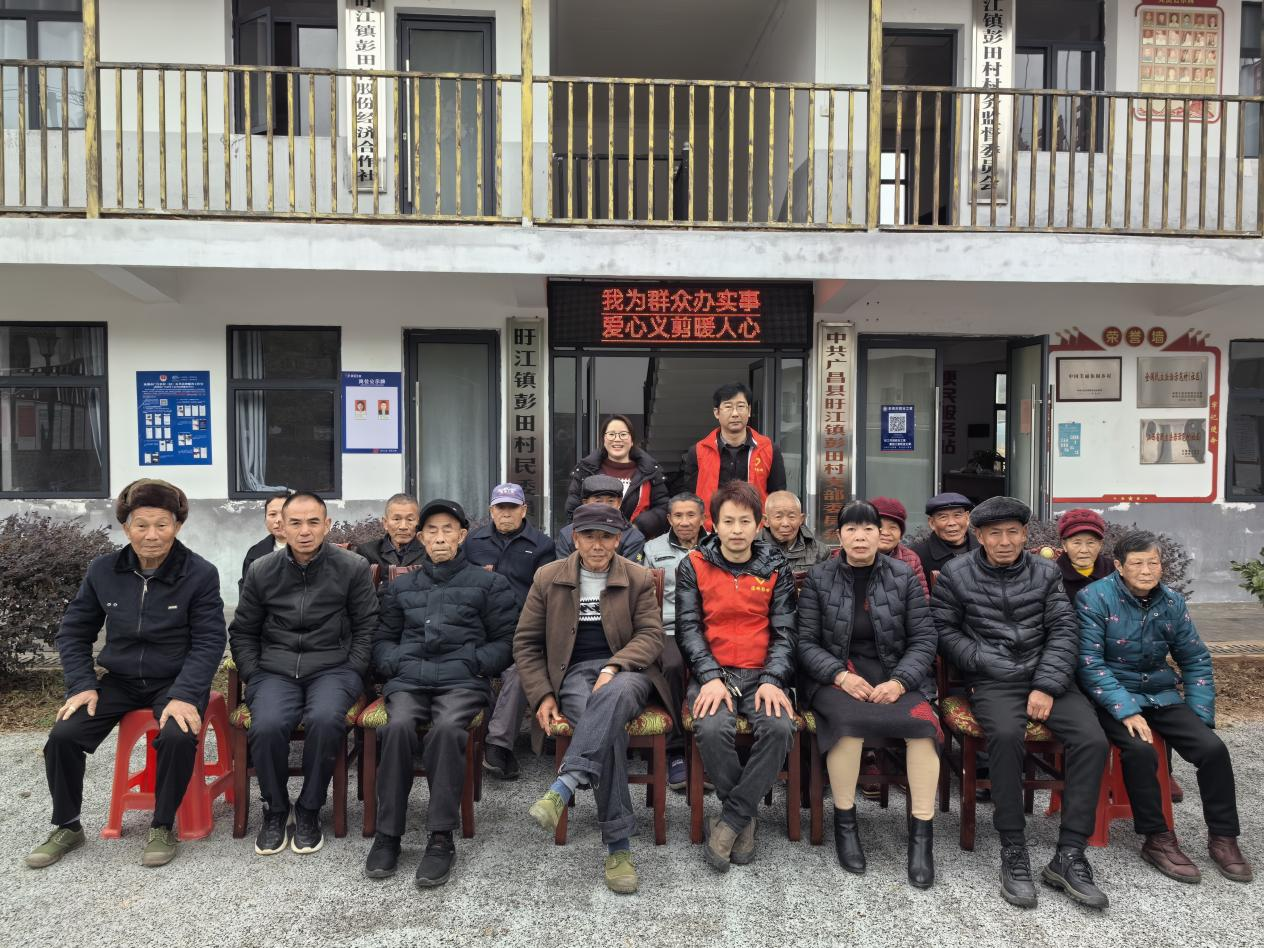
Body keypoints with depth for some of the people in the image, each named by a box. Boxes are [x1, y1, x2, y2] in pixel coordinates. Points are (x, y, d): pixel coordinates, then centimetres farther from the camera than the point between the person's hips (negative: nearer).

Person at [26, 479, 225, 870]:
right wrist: (82, 685, -5)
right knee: (62, 735, -15)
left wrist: (184, 695, -25)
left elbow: (209, 642, -13)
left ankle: (162, 826, -4)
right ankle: (66, 826, 11)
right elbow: (73, 631, 8)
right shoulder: (102, 570, -2)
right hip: (119, 680, 4)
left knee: (178, 736, -30)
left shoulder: (200, 574, -13)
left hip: (176, 681, -4)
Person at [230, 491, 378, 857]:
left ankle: (309, 812, -7)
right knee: (267, 726, -29)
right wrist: (252, 676, 4)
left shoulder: (353, 567, 0)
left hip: (333, 667, -2)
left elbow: (366, 627, 3)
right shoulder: (262, 571, 8)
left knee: (325, 720, -33)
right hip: (275, 670, 2)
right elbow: (242, 632, 16)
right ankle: (275, 811, 0)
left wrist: (351, 673, -5)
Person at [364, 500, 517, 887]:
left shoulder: (489, 583, 16)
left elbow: (506, 642, 10)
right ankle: (387, 833, -18)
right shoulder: (401, 587, 27)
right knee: (398, 726, -30)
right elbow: (382, 638, 24)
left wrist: (471, 663, -5)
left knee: (447, 728, -34)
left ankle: (441, 837, -25)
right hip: (409, 678, 3)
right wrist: (396, 663, 3)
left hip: (462, 679, -2)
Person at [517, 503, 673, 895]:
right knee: (610, 729, -33)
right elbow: (525, 643, 11)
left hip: (626, 671, 0)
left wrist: (614, 666, -18)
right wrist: (542, 695, -1)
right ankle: (618, 845, -28)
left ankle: (562, 788, -46)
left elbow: (651, 636, 1)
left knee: (615, 693, -40)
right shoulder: (548, 578, 10)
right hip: (575, 674, 0)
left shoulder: (639, 579, 9)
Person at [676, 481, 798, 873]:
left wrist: (773, 680, -14)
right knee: (712, 728, -31)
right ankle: (746, 818, -6)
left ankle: (731, 820, -13)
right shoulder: (694, 566, 5)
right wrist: (710, 678, -16)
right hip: (712, 672, -1)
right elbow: (688, 628, -1)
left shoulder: (776, 568, 8)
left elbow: (784, 631, 3)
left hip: (763, 674, 1)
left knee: (780, 726, -30)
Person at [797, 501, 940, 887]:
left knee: (923, 720, -29)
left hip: (894, 674, 1)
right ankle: (844, 821, -13)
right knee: (849, 718, -34)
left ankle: (921, 832, -15)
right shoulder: (818, 578, 3)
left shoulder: (903, 576, 6)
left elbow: (924, 640, 3)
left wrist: (900, 681, -15)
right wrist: (841, 675, -18)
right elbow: (807, 642, 0)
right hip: (834, 675, -1)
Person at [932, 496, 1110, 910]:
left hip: (1047, 678, 3)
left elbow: (1063, 631, 4)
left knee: (1093, 739, -22)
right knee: (1006, 734, -33)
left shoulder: (1046, 573, 10)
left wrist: (1046, 687, -8)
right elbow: (944, 630, 3)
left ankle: (1069, 855, -10)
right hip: (992, 683, -3)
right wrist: (987, 662, -10)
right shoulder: (956, 574, 4)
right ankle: (1013, 853, -18)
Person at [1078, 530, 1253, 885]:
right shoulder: (1095, 598, -13)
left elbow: (1196, 662, 13)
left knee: (1213, 748, -14)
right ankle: (1157, 839, -10)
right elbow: (1089, 662, -16)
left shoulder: (1172, 602, 3)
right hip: (1114, 696, -5)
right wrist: (1125, 710, -24)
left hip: (1161, 695, 5)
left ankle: (1222, 837, 6)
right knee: (1140, 750, -29)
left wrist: (1201, 717, 5)